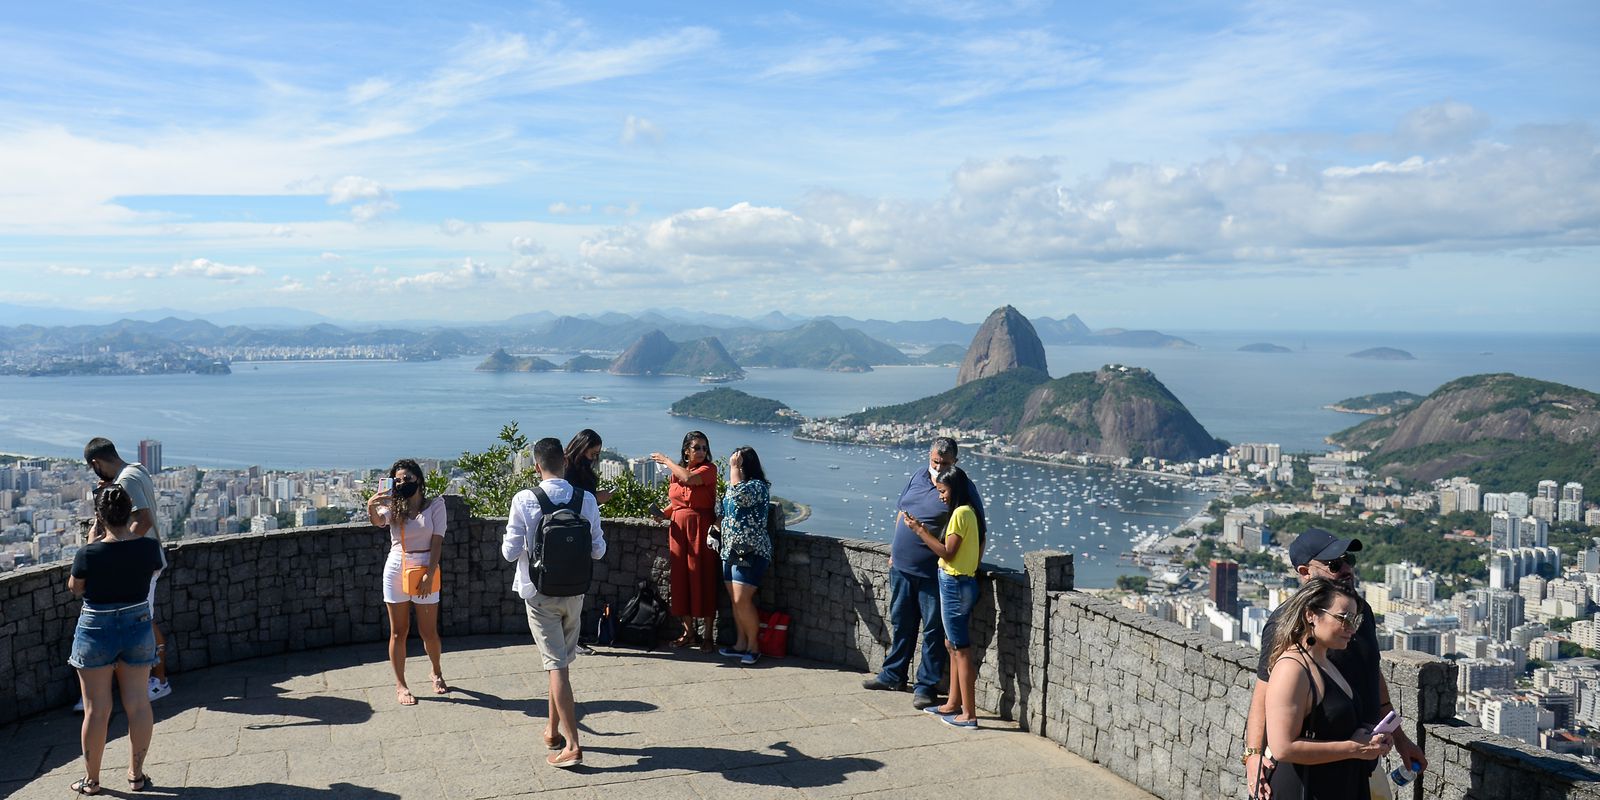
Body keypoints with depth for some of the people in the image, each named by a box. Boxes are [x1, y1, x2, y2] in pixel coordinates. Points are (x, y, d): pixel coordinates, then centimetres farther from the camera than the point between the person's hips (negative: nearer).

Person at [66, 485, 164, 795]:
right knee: (138, 705, 11)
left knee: (97, 709, 8)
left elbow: (75, 587, 0)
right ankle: (136, 775, 21)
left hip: (96, 633, -2)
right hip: (138, 628, 3)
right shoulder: (148, 547, -11)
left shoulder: (89, 553, -19)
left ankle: (91, 780, 19)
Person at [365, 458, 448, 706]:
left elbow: (437, 542, -7)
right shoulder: (393, 506, 4)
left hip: (425, 570, -2)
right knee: (398, 631, 6)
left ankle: (436, 673, 31)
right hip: (396, 570, 2)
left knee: (429, 631, 6)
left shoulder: (435, 505, -1)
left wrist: (430, 574, -15)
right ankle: (400, 685, 16)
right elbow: (378, 521, -19)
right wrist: (371, 508, -41)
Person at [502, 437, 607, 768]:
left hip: (540, 592, -3)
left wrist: (507, 540, 11)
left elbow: (510, 552, -11)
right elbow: (598, 551, -2)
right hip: (575, 592, 3)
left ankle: (571, 745, -5)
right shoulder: (586, 500, -7)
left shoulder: (525, 500, -14)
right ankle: (554, 728, 33)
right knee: (562, 660, 19)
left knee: (557, 665, -2)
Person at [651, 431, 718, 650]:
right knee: (681, 579, 5)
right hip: (679, 530, 5)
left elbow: (689, 478, -23)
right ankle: (689, 631, 15)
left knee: (703, 578, -4)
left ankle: (708, 634, 4)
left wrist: (666, 461, -9)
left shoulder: (709, 469, -4)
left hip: (701, 530, -5)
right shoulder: (675, 472, 11)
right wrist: (662, 514, 0)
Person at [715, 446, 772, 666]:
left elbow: (739, 493, -30)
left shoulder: (758, 487, -10)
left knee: (742, 600, -12)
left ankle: (753, 646, -1)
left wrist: (735, 466, -18)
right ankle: (740, 644, 17)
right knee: (736, 601, 9)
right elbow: (722, 515, 27)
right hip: (730, 550, 9)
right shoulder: (732, 488, 17)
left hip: (751, 552, -9)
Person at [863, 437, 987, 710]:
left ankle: (926, 685, 13)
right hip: (901, 566, 6)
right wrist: (895, 550, 17)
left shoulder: (963, 488, -10)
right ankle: (893, 674, 34)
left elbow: (979, 530, -8)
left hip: (933, 573, -6)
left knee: (933, 629, 3)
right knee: (901, 623, 19)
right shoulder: (918, 477, 7)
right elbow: (901, 512, 18)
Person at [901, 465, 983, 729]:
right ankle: (953, 704, 27)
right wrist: (924, 531, 6)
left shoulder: (960, 513, -17)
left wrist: (920, 531, -16)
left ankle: (969, 715, 1)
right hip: (959, 583, 10)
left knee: (961, 649, -5)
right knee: (954, 645, 17)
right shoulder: (968, 512, 12)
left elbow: (947, 552, -19)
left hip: (955, 585, -10)